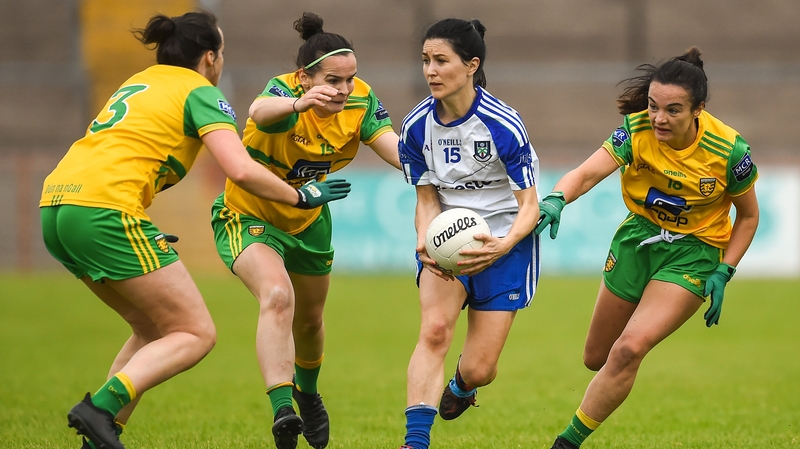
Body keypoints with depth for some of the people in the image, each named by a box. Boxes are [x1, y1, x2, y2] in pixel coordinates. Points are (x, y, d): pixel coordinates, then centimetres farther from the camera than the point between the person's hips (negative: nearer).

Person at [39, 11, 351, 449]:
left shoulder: (139, 81, 27)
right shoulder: (200, 92, 2)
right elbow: (241, 170, -10)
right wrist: (299, 196, 3)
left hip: (55, 209, 9)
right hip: (106, 211, -9)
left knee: (154, 331, 20)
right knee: (196, 334, -3)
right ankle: (100, 408, -21)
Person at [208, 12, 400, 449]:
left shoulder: (360, 101, -17)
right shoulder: (285, 91, -31)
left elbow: (395, 148, -27)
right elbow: (260, 110, -56)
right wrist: (299, 103, -78)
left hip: (308, 220, 6)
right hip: (248, 215, -6)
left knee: (309, 319, 22)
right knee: (277, 297, -32)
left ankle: (307, 392, 53)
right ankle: (282, 410, -38)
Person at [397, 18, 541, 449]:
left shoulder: (503, 125, -21)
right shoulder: (417, 125, -8)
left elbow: (530, 205, -17)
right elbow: (427, 199, 0)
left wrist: (504, 245, -37)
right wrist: (425, 241, -21)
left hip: (505, 240, -3)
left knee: (479, 370, -4)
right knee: (434, 328, -26)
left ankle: (461, 383, 36)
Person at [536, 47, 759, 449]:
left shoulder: (729, 151, -22)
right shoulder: (637, 129, -20)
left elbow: (748, 216, -5)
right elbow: (588, 172, -32)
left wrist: (723, 273, -14)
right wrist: (556, 199, -53)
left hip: (694, 251, -3)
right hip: (638, 235, 3)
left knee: (629, 349, -23)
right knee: (596, 358, 14)